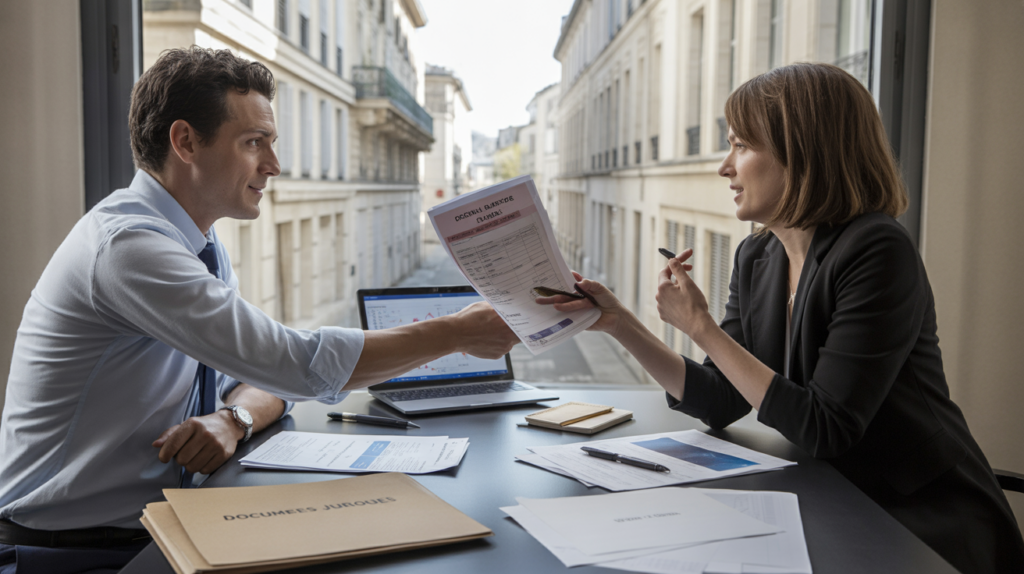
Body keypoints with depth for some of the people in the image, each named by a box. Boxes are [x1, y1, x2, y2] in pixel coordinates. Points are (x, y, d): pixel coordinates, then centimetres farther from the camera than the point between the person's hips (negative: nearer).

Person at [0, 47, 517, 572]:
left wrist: (232, 418, -14)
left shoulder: (204, 249, 6)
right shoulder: (127, 244, -23)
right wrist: (458, 333, -19)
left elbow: (263, 373, 9)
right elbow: (297, 363, -26)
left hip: (161, 528, 8)